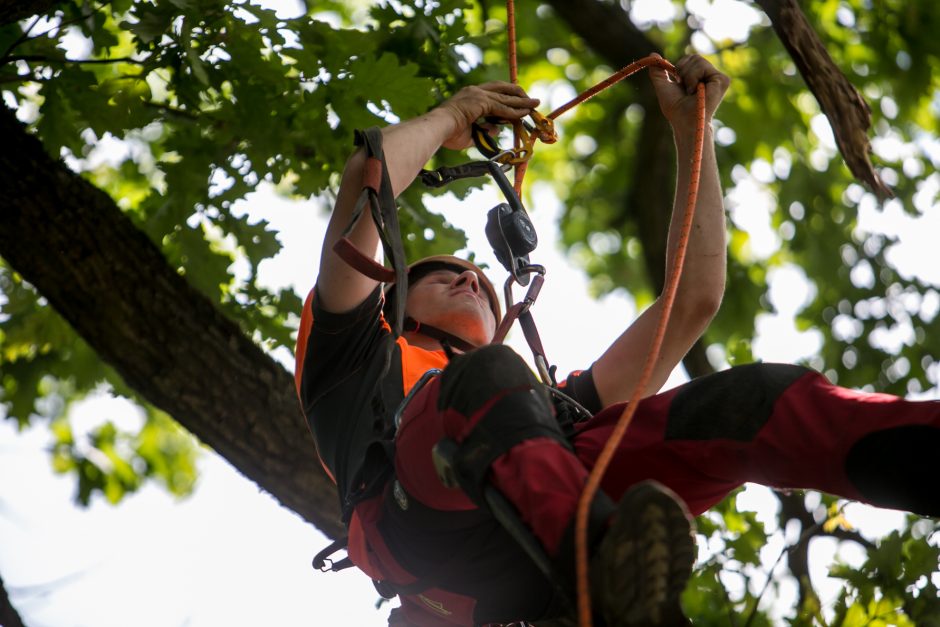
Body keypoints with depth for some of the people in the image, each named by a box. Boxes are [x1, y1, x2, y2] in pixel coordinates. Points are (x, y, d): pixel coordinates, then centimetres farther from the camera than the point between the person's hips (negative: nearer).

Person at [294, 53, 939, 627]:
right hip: (432, 528, -3)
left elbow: (693, 300, 43)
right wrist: (450, 118, 42)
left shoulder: (552, 399, 45)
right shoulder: (363, 361, 37)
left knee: (748, 395, -19)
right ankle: (609, 569, -60)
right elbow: (368, 177, 25)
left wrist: (693, 127, 46)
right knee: (489, 372, -33)